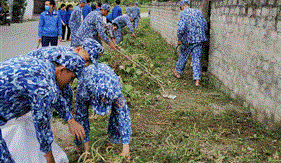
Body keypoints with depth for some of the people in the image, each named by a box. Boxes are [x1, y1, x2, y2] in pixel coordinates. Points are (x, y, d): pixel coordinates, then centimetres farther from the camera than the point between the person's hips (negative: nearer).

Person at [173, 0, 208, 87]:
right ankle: (197, 80, -1)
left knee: (183, 56, 17)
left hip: (188, 40, -3)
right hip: (199, 39, 4)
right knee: (197, 59, 4)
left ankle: (178, 72, 36)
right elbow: (205, 27, 12)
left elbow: (181, 28, -18)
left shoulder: (183, 13, -7)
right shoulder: (198, 12, 9)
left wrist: (179, 39, -6)